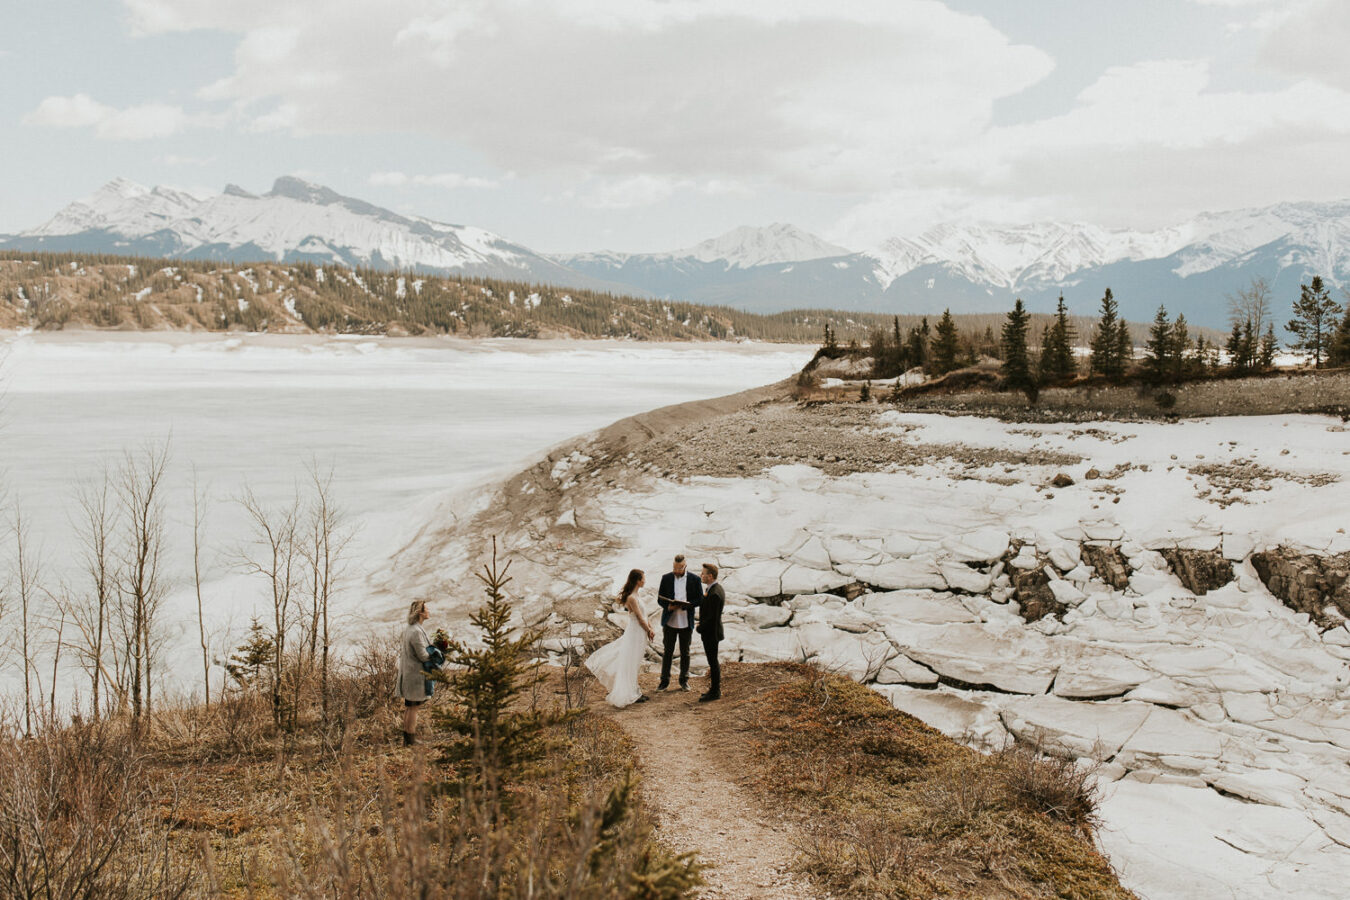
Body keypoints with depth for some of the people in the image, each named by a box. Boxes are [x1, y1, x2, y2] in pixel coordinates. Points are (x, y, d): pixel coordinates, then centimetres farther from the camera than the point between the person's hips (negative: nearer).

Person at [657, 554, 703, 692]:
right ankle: (664, 680, 15)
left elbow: (700, 600, -2)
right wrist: (668, 606, -18)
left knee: (685, 653, 10)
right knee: (667, 652, 6)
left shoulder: (694, 579, -3)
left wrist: (685, 605, -19)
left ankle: (684, 680, 21)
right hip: (669, 621, 1)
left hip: (686, 622, 0)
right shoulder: (666, 578, 0)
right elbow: (660, 598, 4)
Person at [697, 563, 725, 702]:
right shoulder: (717, 588, 7)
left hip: (710, 633, -10)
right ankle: (715, 689, 29)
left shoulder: (714, 594, -25)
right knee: (713, 661, 18)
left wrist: (700, 628, -12)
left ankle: (715, 692, 9)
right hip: (712, 632, 10)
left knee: (713, 663, 0)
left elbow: (711, 617, -25)